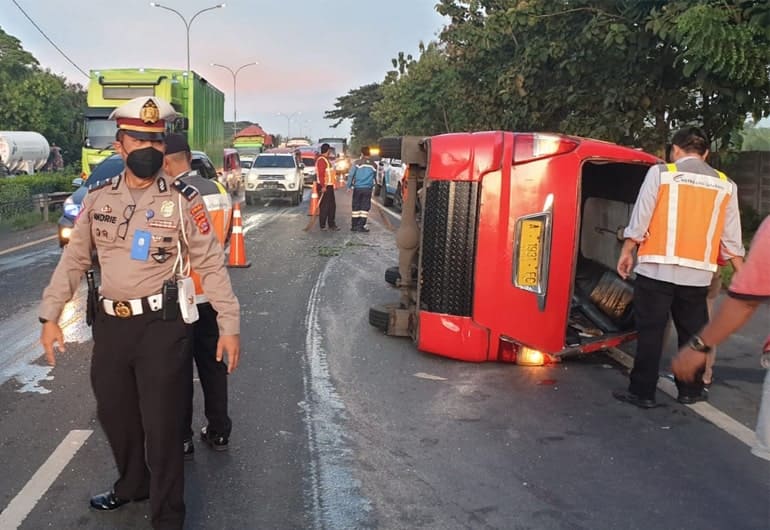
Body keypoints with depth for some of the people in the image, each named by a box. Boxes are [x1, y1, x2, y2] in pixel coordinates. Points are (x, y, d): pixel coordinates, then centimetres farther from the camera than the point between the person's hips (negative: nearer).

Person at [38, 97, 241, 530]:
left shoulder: (183, 199, -8)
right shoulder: (98, 197, 4)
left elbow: (211, 264, -6)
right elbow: (74, 260, 10)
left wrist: (230, 324, -9)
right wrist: (50, 315, 6)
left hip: (162, 325, -4)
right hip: (109, 324, 5)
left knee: (162, 424, 2)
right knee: (114, 413, 20)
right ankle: (132, 485, 46)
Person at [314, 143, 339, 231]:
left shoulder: (327, 160, 18)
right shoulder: (321, 160, -15)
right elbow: (321, 174, -22)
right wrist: (323, 186, -27)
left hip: (329, 186, 10)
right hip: (324, 187, -10)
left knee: (332, 205, 13)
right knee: (324, 206, -6)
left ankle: (331, 224, 19)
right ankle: (323, 225, -1)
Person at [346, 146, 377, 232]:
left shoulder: (357, 163, -5)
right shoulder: (373, 164, 4)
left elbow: (351, 175, -5)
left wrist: (349, 186, 2)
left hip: (357, 188, -1)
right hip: (368, 189, 1)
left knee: (356, 207, 8)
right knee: (365, 207, 3)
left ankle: (354, 226, 11)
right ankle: (361, 226, -2)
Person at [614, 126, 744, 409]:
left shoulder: (660, 173, 0)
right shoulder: (725, 184, 10)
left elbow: (640, 219, -3)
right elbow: (731, 237, 10)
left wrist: (627, 252, 9)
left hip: (657, 268, -3)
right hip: (698, 272, 3)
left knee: (650, 331, 2)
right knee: (692, 332, 14)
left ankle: (642, 392, 6)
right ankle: (690, 390, 23)